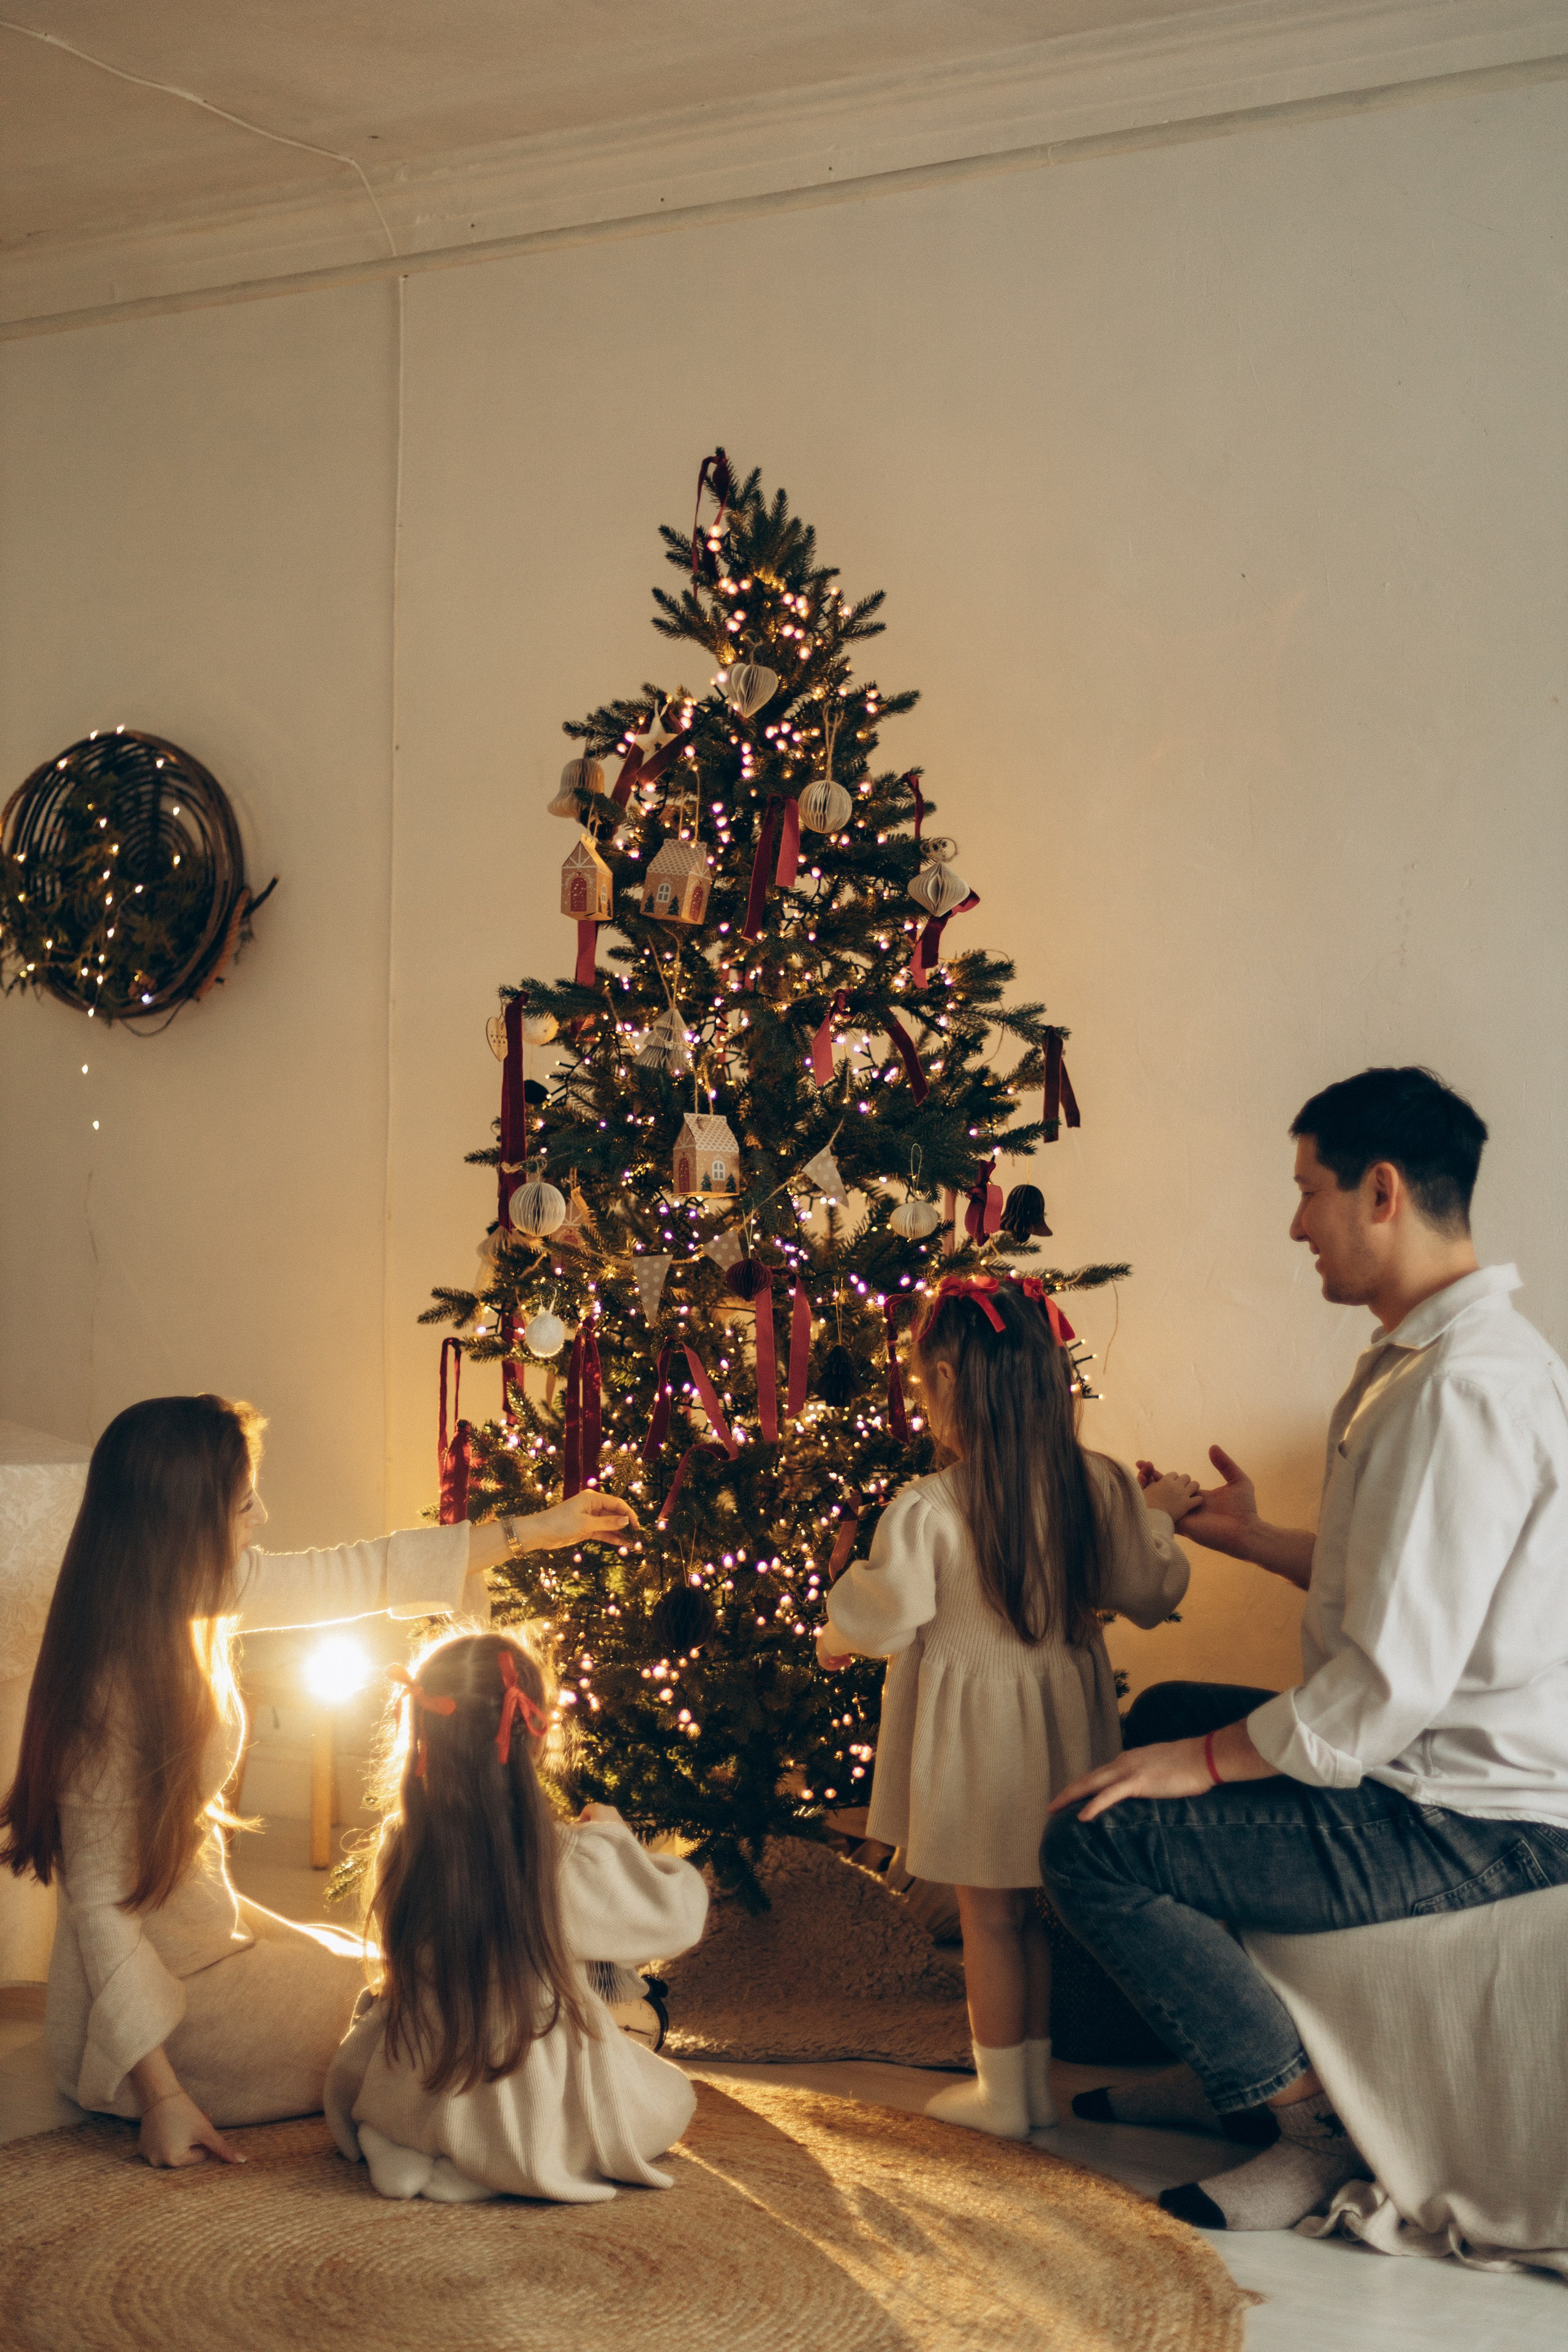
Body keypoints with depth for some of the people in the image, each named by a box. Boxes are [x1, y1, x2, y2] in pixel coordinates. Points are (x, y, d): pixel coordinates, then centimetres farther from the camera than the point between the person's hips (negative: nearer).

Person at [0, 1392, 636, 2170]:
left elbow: (364, 1574, 5)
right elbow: (99, 1900, -27)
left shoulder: (201, 1594, -7)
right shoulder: (114, 1686, -31)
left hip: (206, 1924, 8)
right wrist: (159, 2093, -25)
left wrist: (538, 1529, 12)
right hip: (169, 1984, -8)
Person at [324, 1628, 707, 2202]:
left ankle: (417, 2155, 15)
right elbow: (680, 1910, -9)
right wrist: (614, 1834, 7)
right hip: (539, 2127, -4)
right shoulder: (573, 1864, -23)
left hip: (411, 2106, 4)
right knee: (673, 2098, 22)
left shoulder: (400, 1849, -12)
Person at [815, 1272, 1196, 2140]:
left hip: (974, 1730, -5)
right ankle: (1034, 2079, 29)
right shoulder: (1099, 1486, -7)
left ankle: (1001, 2092, 20)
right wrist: (1156, 1515, 20)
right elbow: (1149, 1593, 1)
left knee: (989, 1914, 9)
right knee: (1035, 1908, 18)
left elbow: (881, 1615, -12)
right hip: (1063, 1719, 5)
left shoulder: (928, 1509, -21)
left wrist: (834, 1637, 10)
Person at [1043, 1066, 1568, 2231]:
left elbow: (1398, 1678, -27)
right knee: (1168, 1714, 28)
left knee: (1095, 1841, -16)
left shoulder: (1466, 1388, -24)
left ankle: (1321, 2120, -3)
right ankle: (1236, 2066, 31)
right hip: (1441, 1765, 11)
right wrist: (1258, 1539, 26)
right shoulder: (1422, 1357, 10)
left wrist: (1213, 1761, -17)